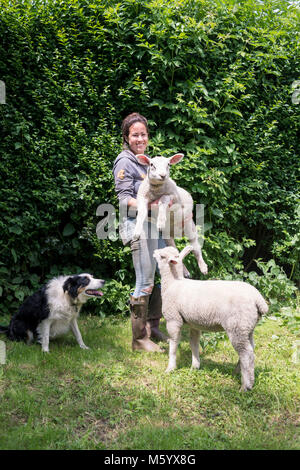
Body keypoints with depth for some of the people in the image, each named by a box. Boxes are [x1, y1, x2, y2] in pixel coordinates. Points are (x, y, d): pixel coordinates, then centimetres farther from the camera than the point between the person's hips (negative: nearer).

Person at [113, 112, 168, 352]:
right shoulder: (125, 161, -6)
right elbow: (125, 198, -14)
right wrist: (148, 206, -28)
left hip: (155, 225, 9)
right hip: (139, 226, -9)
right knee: (145, 283, -9)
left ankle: (153, 328, 24)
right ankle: (139, 338, 1)